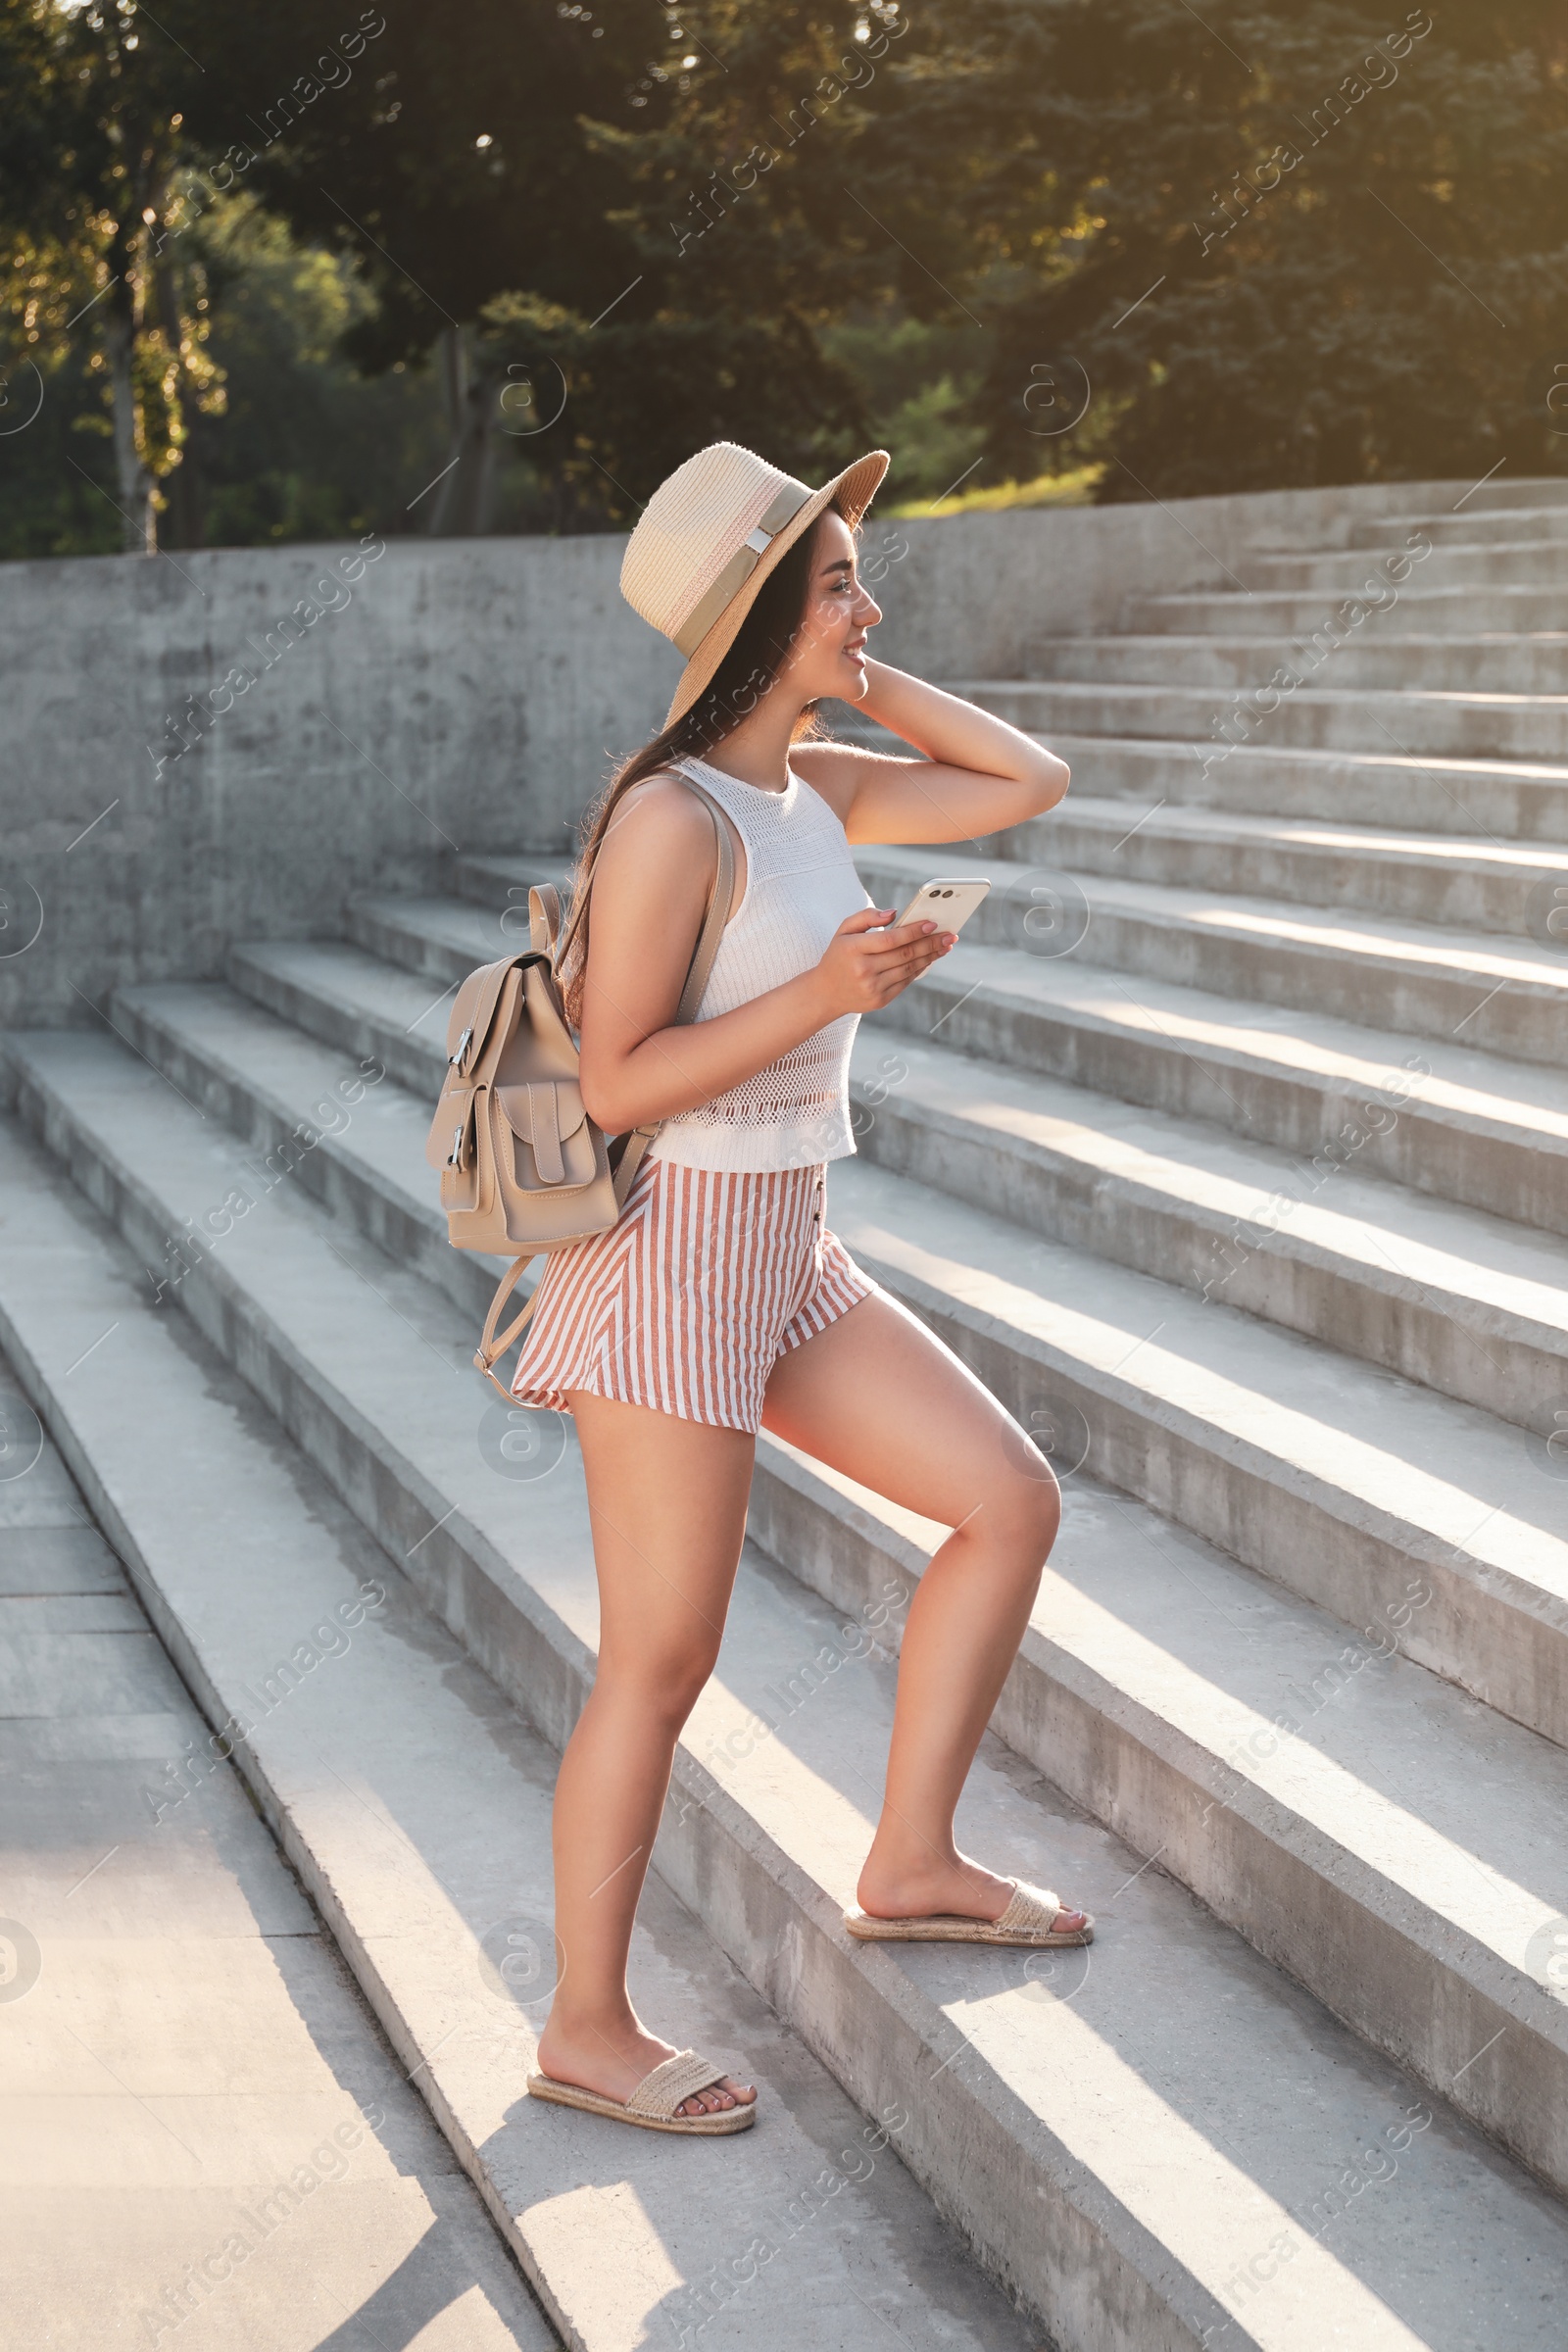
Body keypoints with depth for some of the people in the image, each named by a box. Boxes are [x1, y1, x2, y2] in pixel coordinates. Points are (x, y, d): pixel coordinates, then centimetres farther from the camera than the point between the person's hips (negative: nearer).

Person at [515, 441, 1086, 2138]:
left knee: (1013, 1500, 9)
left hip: (781, 1255, 9)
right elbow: (612, 1084, -19)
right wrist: (823, 995, -25)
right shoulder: (669, 818, -19)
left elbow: (1027, 785, 12)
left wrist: (853, 676, 5)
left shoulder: (816, 787, 7)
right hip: (670, 1252, -9)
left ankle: (910, 1865, 20)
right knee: (662, 1664, 1)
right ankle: (586, 2029, 17)